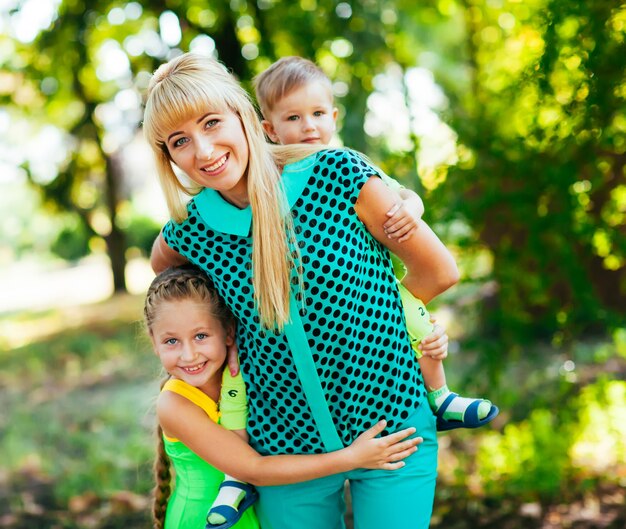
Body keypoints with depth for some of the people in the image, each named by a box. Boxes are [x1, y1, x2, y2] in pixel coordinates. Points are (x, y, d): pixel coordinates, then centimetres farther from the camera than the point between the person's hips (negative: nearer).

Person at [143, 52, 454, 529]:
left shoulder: (337, 175, -15)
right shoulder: (191, 230, -7)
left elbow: (440, 272, -7)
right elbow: (162, 263, 19)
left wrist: (362, 314, 3)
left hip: (391, 426, -2)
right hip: (285, 449, 3)